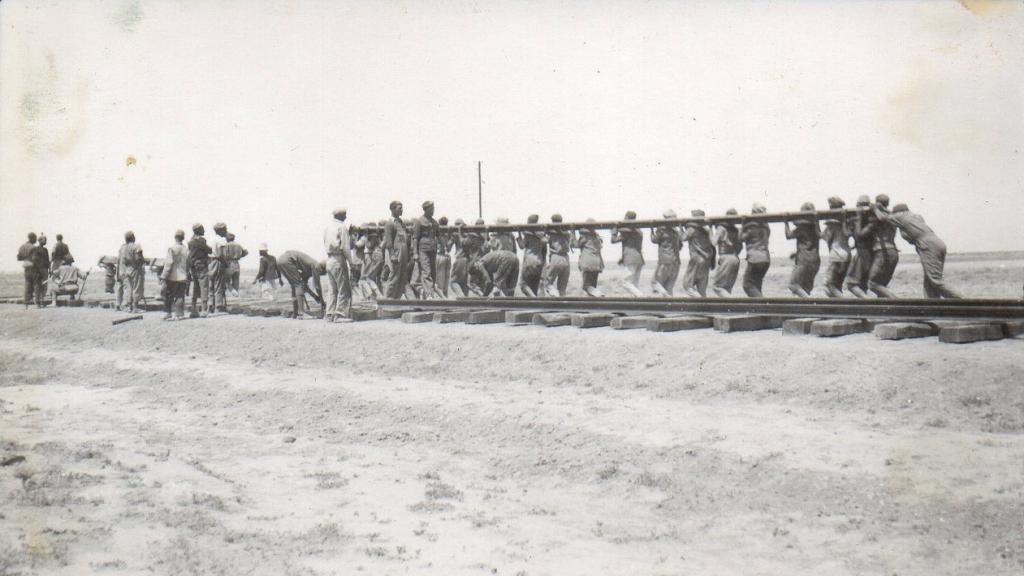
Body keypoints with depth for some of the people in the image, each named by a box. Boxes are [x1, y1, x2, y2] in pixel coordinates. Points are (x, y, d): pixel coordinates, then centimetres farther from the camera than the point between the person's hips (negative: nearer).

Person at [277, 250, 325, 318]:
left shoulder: (309, 269, 20)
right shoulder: (316, 266, -7)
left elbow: (305, 285, 30)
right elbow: (317, 286, -7)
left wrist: (316, 298, 30)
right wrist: (322, 303, 2)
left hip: (280, 261, 10)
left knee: (295, 287, 16)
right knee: (299, 285, -9)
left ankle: (295, 313, 16)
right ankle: (302, 312, -18)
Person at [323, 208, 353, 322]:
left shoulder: (327, 227, 13)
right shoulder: (342, 227, -10)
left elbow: (325, 244, 14)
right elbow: (345, 247, -14)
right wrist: (351, 261, -8)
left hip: (329, 260, 8)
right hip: (339, 260, -8)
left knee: (332, 289, 12)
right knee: (344, 289, -2)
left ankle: (329, 314, 12)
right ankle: (340, 314, -5)